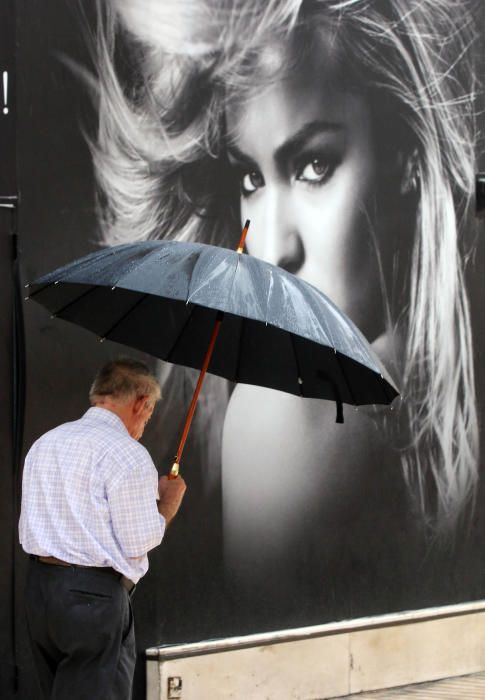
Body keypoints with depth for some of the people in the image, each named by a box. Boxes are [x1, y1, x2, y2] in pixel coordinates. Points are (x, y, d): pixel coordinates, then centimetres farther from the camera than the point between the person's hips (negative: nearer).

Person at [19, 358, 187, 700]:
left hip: (38, 585, 8)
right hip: (95, 595, -7)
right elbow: (138, 545, -11)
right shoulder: (128, 455, -10)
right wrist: (169, 502, 7)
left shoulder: (44, 443, 14)